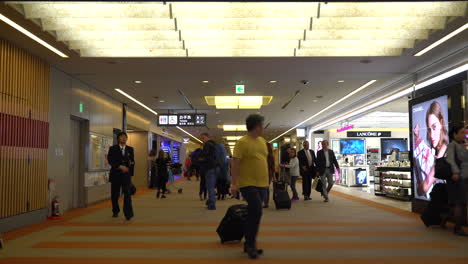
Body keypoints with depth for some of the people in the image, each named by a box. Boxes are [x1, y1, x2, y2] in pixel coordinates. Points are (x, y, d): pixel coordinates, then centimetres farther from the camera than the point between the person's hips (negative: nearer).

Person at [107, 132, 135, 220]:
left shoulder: (130, 149, 11)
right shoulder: (113, 149, 3)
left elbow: (132, 161, 16)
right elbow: (110, 160, -8)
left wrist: (130, 172, 9)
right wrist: (120, 166, -19)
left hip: (126, 174, 0)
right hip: (115, 174, 0)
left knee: (127, 193, -13)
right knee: (115, 194, 7)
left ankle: (128, 214, -14)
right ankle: (115, 211, 28)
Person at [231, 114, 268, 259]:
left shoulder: (262, 141, 12)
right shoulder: (242, 142, -11)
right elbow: (235, 163, -14)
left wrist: (266, 180, 20)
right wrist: (234, 183, -19)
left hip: (261, 184, 8)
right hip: (248, 184, -8)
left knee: (253, 213, 12)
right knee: (257, 210, -18)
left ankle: (249, 244, 23)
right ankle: (251, 244, -3)